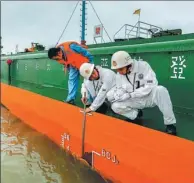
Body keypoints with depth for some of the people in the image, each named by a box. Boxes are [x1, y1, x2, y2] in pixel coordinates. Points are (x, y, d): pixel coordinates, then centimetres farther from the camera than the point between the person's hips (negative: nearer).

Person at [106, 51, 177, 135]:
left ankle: (170, 124, -22)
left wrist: (131, 95, -24)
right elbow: (120, 92, -3)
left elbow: (151, 85, -26)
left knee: (160, 90, -35)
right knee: (115, 106, -17)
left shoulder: (143, 66, -20)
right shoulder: (119, 75, -7)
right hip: (135, 102, 4)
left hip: (149, 97, -3)